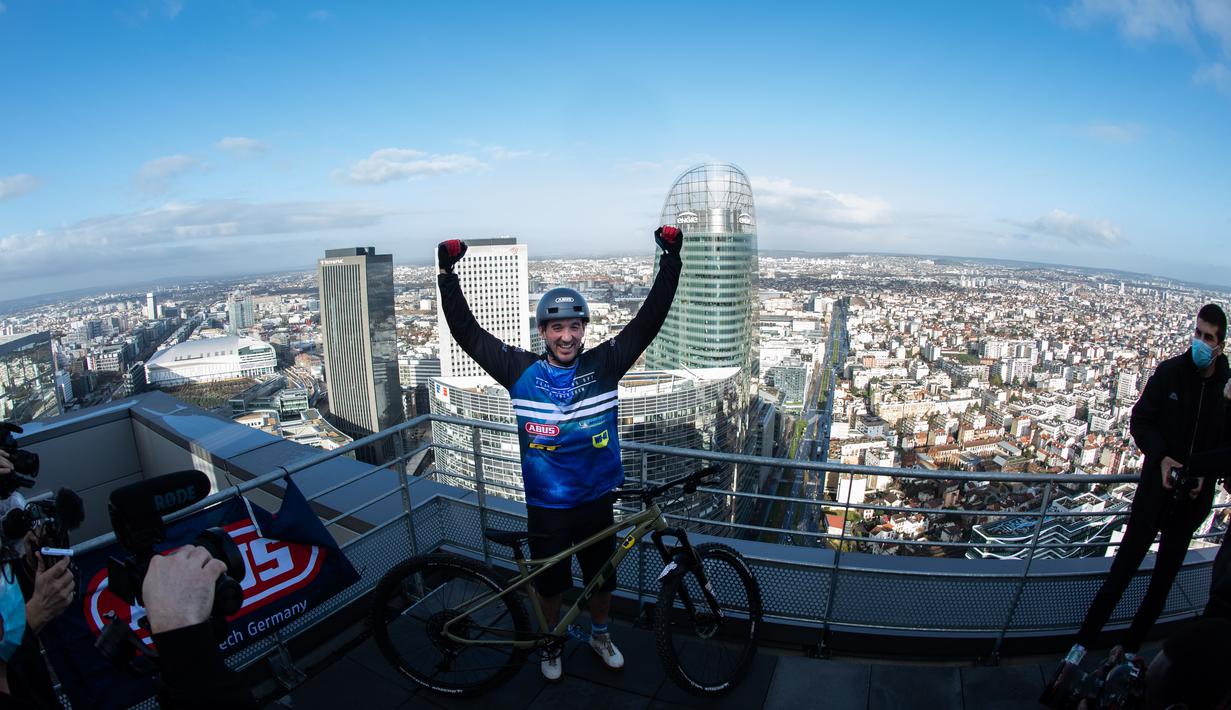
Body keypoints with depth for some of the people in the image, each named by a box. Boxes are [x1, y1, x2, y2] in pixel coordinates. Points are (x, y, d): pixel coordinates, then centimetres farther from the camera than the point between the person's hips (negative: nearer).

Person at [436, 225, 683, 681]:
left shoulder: (604, 365, -10)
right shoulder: (521, 371, -11)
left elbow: (649, 320, -14)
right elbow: (467, 331, -11)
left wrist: (670, 259, -20)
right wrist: (447, 273, -19)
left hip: (597, 502, 1)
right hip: (545, 507, -1)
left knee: (602, 578, 21)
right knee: (549, 583, 19)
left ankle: (600, 634, 52)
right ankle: (552, 642, 50)